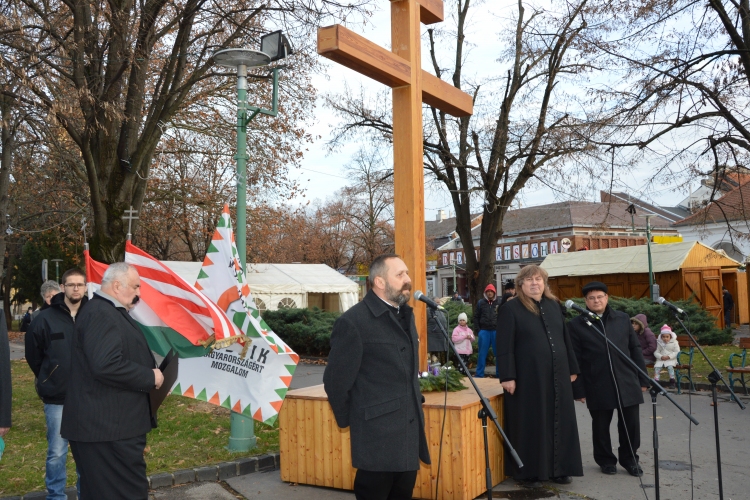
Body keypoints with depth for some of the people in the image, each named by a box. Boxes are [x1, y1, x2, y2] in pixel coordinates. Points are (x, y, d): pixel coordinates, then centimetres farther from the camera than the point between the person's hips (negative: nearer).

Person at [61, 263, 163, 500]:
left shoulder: (108, 311, 18)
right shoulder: (101, 314, -17)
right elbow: (106, 365, -29)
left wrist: (148, 374, 13)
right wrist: (150, 377, -17)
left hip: (109, 422, 11)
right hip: (108, 426, -11)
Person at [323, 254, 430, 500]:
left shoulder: (406, 314, 11)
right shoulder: (353, 322, -15)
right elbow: (335, 380, -10)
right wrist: (350, 422, -1)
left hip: (410, 430, 7)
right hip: (377, 435, -7)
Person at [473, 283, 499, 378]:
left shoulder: (499, 303, 4)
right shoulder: (481, 303, 6)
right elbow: (476, 317, 7)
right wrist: (477, 330, 0)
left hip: (496, 331, 0)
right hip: (484, 331, 0)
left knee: (498, 353, 5)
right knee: (482, 353, 4)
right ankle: (479, 373, 10)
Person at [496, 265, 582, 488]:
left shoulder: (553, 305, 11)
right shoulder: (510, 309, -7)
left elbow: (565, 338, 17)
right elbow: (504, 347, -11)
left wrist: (572, 367, 14)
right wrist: (507, 376, -17)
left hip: (557, 376, 6)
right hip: (527, 378, -6)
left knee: (559, 423, 11)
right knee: (529, 425, 2)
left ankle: (558, 468, 24)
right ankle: (527, 472, 13)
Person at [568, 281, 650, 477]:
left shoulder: (623, 319, 6)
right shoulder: (576, 325, -3)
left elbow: (635, 349, 10)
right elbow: (574, 360, -4)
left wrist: (642, 379, 7)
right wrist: (578, 390, -5)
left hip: (627, 383, 2)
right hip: (598, 386, -2)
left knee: (631, 423, 6)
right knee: (600, 425, 9)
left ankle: (629, 458, 27)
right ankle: (605, 460, 29)